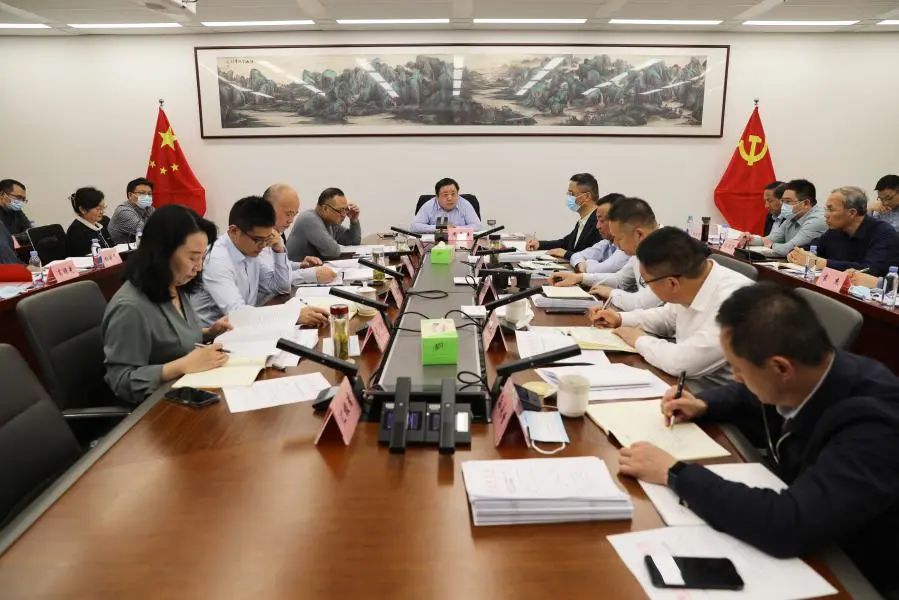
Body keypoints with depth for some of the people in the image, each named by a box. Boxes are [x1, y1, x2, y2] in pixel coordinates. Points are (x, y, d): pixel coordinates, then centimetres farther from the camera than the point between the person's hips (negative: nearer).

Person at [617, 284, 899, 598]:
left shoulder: (873, 423, -33)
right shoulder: (801, 381, -11)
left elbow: (789, 525, -43)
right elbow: (748, 398, 14)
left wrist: (675, 473, -33)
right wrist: (703, 405, -5)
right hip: (799, 549, 6)